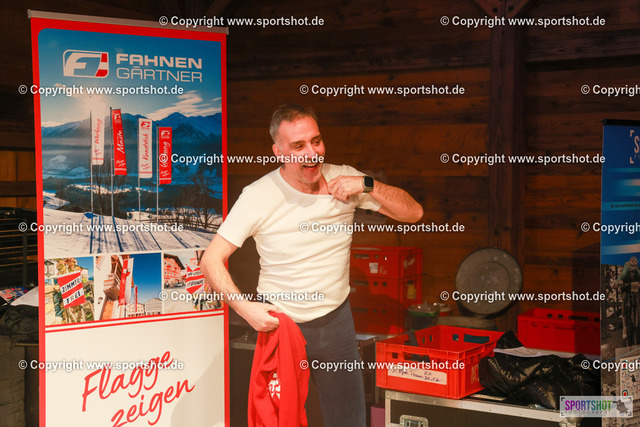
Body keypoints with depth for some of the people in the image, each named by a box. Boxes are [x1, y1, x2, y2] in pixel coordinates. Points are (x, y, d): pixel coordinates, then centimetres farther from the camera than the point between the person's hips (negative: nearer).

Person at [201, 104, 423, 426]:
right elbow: (212, 260, -12)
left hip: (336, 323, 3)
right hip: (277, 324, -2)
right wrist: (244, 307, -23)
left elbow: (413, 213, -5)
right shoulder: (258, 196, -14)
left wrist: (366, 185, -19)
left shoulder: (343, 180, -6)